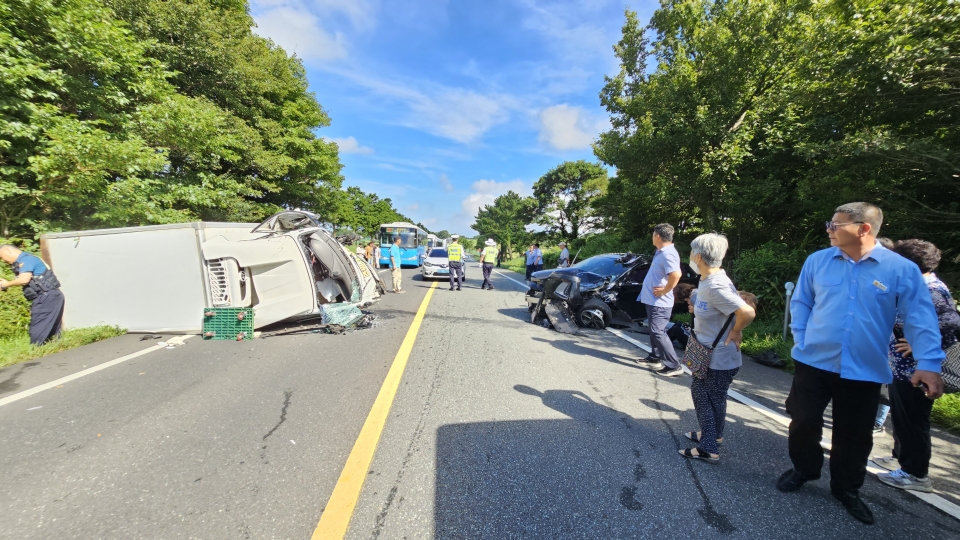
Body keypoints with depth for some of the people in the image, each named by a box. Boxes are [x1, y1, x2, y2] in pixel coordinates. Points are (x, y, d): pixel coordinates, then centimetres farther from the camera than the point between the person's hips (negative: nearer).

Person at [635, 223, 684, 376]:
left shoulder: (668, 254, -22)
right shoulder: (661, 252, 10)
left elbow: (676, 275, -37)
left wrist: (664, 291, -24)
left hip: (659, 302, -11)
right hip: (653, 300, 11)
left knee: (658, 332, -6)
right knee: (653, 330, 20)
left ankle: (673, 366, 3)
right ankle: (654, 357, 34)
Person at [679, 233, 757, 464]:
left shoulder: (715, 286, -28)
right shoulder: (708, 280, 2)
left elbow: (748, 313, -34)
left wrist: (735, 332, -17)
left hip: (719, 358, -10)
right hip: (709, 353, 10)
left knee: (713, 400, 4)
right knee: (699, 391, 22)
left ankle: (709, 449, 20)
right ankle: (711, 435, 42)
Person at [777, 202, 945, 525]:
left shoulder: (902, 269, -5)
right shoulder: (817, 261, -1)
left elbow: (920, 319, -6)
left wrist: (928, 363, -15)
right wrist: (800, 339, -2)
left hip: (864, 371, 0)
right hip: (813, 362, 1)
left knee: (854, 436, 15)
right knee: (803, 423, 9)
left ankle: (847, 489, 37)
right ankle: (803, 470, 34)